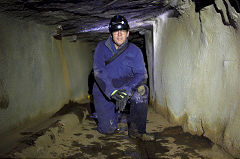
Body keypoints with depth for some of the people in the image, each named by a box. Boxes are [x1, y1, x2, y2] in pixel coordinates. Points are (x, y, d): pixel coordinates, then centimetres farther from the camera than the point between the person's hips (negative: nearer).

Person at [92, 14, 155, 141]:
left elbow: (141, 74, -17)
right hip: (104, 92, 0)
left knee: (141, 89, -31)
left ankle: (136, 129, -18)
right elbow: (99, 72, -19)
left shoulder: (134, 51, -5)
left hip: (126, 88, 1)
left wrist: (126, 91, -35)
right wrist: (112, 91, -36)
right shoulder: (101, 48, -7)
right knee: (108, 130, -8)